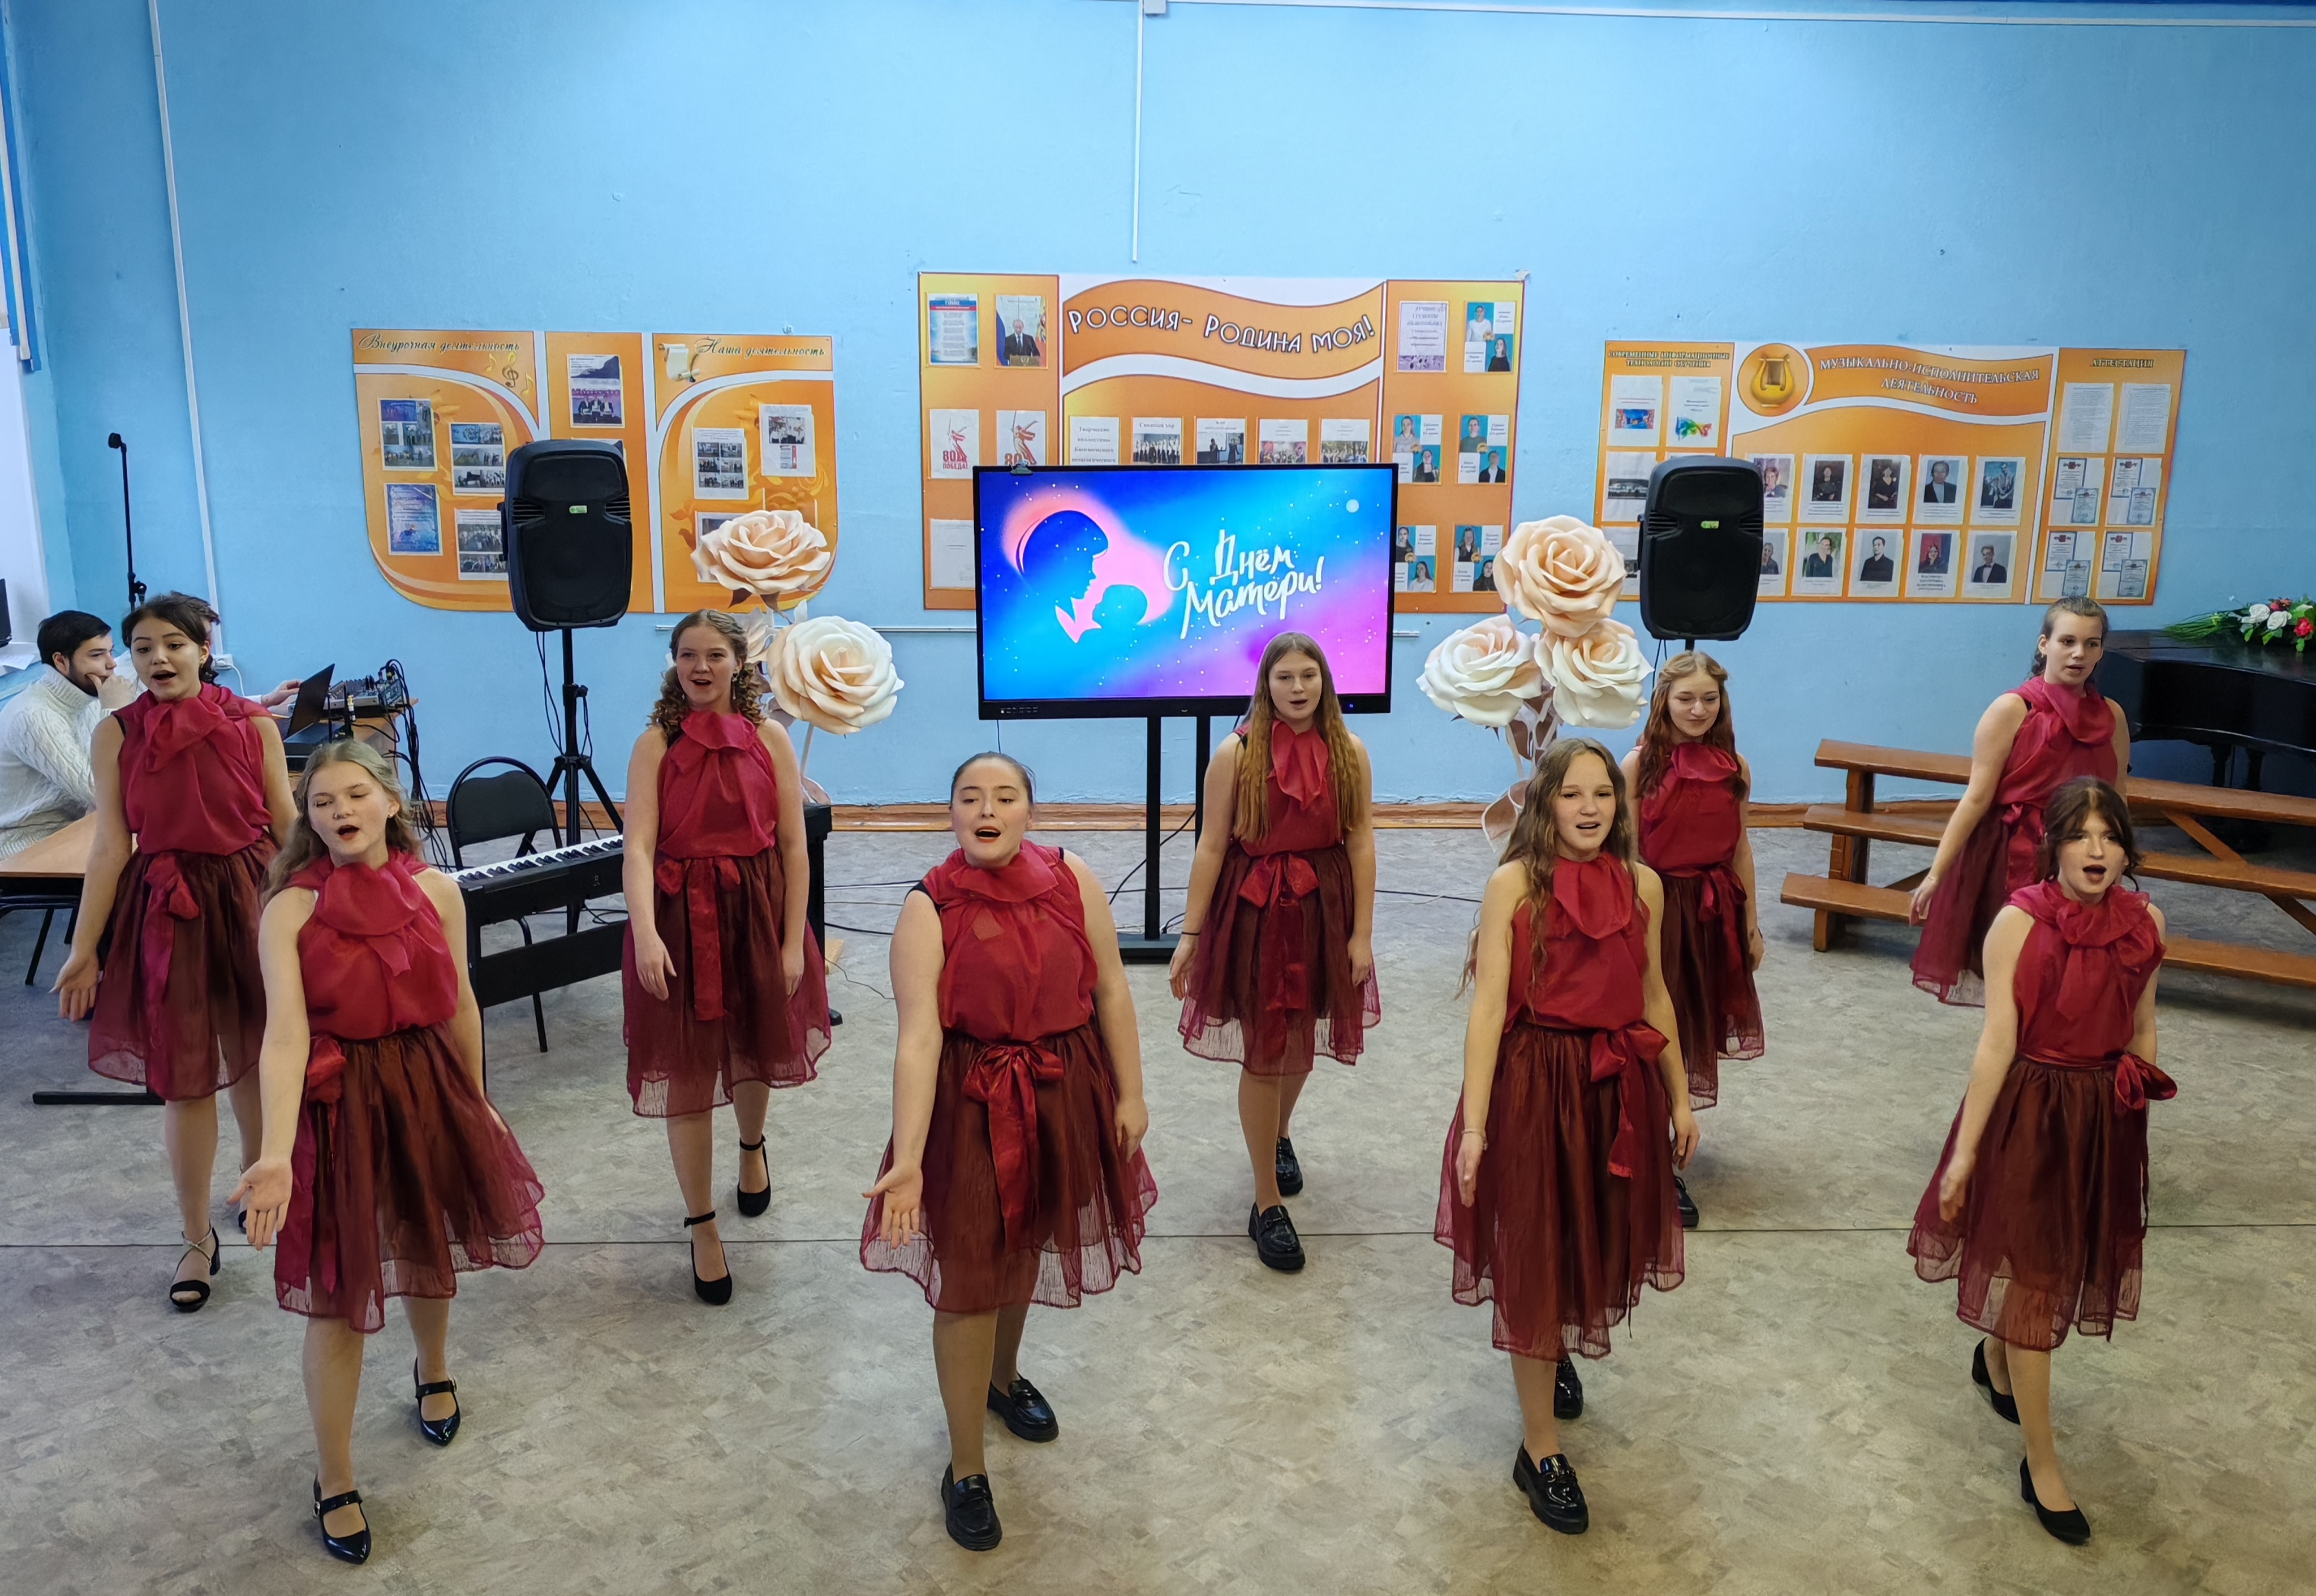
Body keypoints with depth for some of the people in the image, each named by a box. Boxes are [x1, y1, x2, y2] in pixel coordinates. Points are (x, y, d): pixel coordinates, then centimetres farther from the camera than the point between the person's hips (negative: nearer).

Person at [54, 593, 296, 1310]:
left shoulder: (254, 724, -4)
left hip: (249, 898, 1)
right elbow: (111, 847, -3)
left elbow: (287, 826, 2)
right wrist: (84, 949, -4)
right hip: (164, 911, 0)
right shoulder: (117, 733, -4)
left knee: (254, 1059, 16)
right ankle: (198, 1237, 19)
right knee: (183, 1077, 4)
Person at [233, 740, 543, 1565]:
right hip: (338, 1104, -3)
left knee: (427, 1251, 22)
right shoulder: (290, 909, -15)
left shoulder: (437, 890, -6)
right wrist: (276, 1155, -34)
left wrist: (476, 1101, 15)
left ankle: (434, 1372, 54)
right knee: (337, 1293, 3)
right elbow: (285, 1035, -24)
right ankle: (334, 1481, 22)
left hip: (430, 1090, 3)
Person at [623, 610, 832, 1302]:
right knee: (685, 1072, 2)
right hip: (679, 918, -1)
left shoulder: (769, 739, -3)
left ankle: (752, 1146, 54)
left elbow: (794, 845, -3)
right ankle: (702, 1228, 18)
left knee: (754, 1050, 20)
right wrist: (645, 933, -30)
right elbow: (638, 848, -15)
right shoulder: (655, 746, -5)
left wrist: (792, 943, -7)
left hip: (758, 913, 2)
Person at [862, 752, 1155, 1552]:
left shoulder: (1072, 878, -8)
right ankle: (966, 1469, 22)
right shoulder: (929, 910, -16)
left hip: (1064, 1097, 4)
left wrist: (1129, 1094, -2)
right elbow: (918, 1037, -22)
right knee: (969, 1281, 3)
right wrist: (907, 1158, -27)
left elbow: (1111, 990, -3)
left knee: (1025, 1252, 25)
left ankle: (1004, 1378, 54)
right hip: (971, 1106, -3)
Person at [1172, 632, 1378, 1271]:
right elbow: (1211, 847, -8)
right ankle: (1267, 1203, 12)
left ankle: (1280, 1136, 50)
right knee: (1262, 1052, 1)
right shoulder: (1236, 754, -10)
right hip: (1253, 911, -3)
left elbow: (1361, 843, -2)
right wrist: (1190, 935, -8)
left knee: (1301, 1040, 20)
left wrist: (1361, 932, -5)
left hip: (1322, 911, 3)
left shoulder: (1349, 752, -3)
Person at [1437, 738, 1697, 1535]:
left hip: (1619, 1088, 5)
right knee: (1536, 1259, 5)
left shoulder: (1642, 885, 1)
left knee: (1597, 1241, 19)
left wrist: (1680, 1098, 16)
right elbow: (1488, 1006, -15)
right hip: (1533, 1086, -4)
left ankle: (1558, 1355, 52)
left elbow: (1654, 998, 11)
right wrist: (1474, 1125, -19)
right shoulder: (1515, 885, -12)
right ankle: (1540, 1451, 18)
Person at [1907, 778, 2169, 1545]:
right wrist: (1965, 1150, -15)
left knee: (2070, 1259, 21)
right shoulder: (2020, 922, -18)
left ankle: (1994, 1359, 51)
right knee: (2033, 1278, 4)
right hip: (2028, 1112, -5)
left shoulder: (2144, 921, -5)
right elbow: (1997, 1042, -17)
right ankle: (2042, 1466, 16)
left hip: (2105, 1118, 5)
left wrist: (2139, 1089, 12)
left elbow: (2142, 1026, 10)